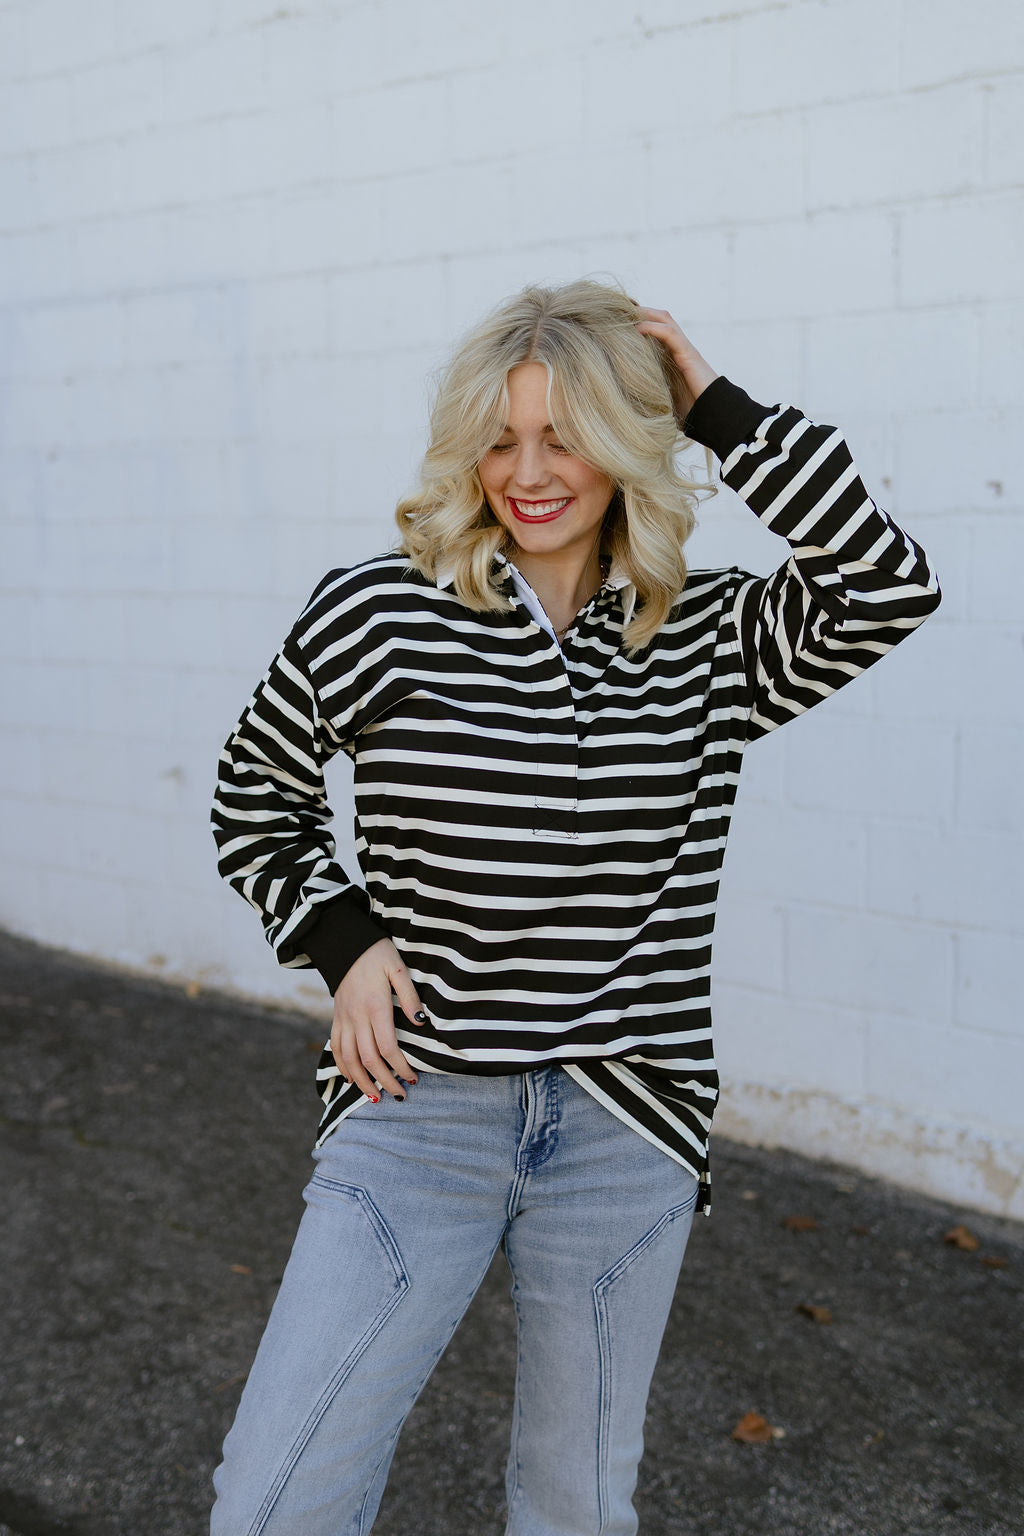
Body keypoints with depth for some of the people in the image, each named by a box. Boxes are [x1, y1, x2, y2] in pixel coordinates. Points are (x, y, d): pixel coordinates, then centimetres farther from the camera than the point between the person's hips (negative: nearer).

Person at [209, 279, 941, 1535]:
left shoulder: (711, 641, 0)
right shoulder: (379, 613, -4)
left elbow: (886, 586, -16)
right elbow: (254, 795, 9)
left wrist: (721, 415, -11)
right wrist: (342, 938, -5)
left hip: (627, 1135, 2)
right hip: (415, 1114, -1)